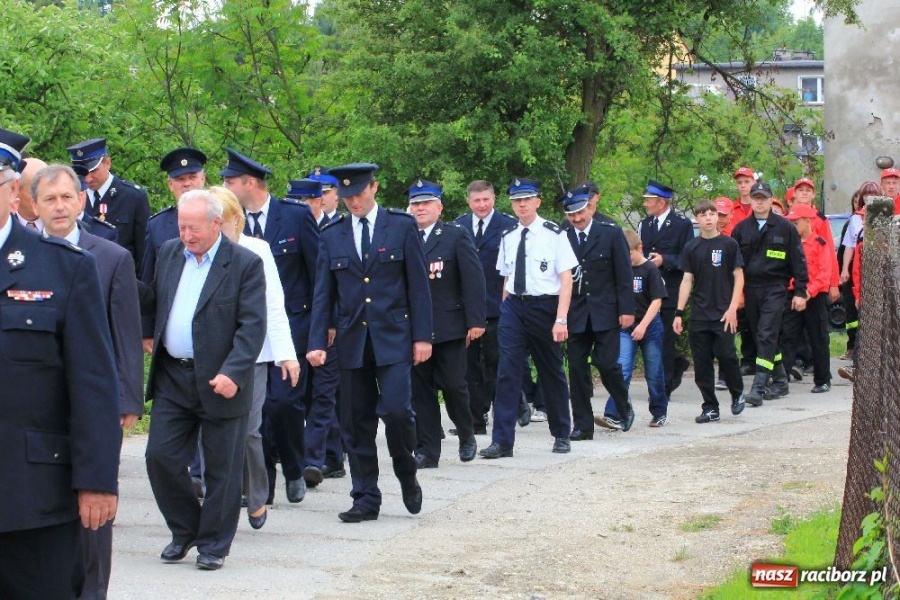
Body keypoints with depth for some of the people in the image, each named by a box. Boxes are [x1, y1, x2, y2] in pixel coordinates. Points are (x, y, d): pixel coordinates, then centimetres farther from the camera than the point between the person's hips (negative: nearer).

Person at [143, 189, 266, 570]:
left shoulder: (245, 264, -9)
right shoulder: (169, 253, 8)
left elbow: (252, 326, -15)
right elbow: (154, 301, 20)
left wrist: (233, 373, -23)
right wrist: (148, 336, 8)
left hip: (220, 381, -5)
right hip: (172, 378, 5)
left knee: (221, 468, 4)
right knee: (161, 456, 3)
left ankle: (214, 544, 17)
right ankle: (185, 529, 23)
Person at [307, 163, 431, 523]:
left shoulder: (402, 226, 2)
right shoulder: (332, 235, 8)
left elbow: (418, 285, 1)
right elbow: (323, 293, 8)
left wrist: (422, 336, -4)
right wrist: (317, 341, -2)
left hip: (393, 337, -3)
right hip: (352, 340, 3)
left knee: (396, 409, -15)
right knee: (356, 422, 4)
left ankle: (407, 475, 11)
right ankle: (366, 499, 13)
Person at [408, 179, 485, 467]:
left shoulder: (456, 236, 0)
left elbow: (473, 280, -4)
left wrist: (475, 321, -10)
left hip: (449, 327, -3)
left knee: (453, 385, -1)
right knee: (420, 390, 3)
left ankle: (467, 435, 25)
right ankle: (426, 450, 10)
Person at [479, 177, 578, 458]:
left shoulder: (554, 234, -7)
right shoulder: (508, 237, 7)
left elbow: (566, 279, -9)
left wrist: (561, 319, -16)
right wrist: (504, 311, 11)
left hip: (544, 306, -3)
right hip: (513, 306, 3)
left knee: (551, 372, 11)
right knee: (507, 373, -6)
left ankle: (561, 435, 28)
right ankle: (502, 441, -6)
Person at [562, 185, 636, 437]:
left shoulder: (611, 233, -1)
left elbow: (624, 273, -1)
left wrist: (627, 309, -6)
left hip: (605, 312, -2)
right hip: (576, 313, 2)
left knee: (606, 363, -8)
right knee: (577, 368, 1)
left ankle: (624, 405, 21)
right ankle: (582, 425, 9)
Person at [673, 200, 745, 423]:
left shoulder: (729, 244, 0)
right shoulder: (691, 247, 7)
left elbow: (738, 278, 0)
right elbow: (687, 280, 8)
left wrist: (732, 308, -9)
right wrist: (679, 312, 2)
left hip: (723, 314, -3)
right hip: (699, 315, 3)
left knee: (727, 356, -8)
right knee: (702, 363, 2)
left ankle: (737, 393, 19)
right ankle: (710, 407, 11)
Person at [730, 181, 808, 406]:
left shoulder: (785, 227, 0)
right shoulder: (741, 228, 9)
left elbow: (798, 260, 1)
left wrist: (800, 291, -3)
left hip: (775, 288, -5)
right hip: (750, 289, 5)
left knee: (766, 336, -13)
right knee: (761, 336, 10)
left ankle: (758, 388, -19)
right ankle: (780, 380, 24)